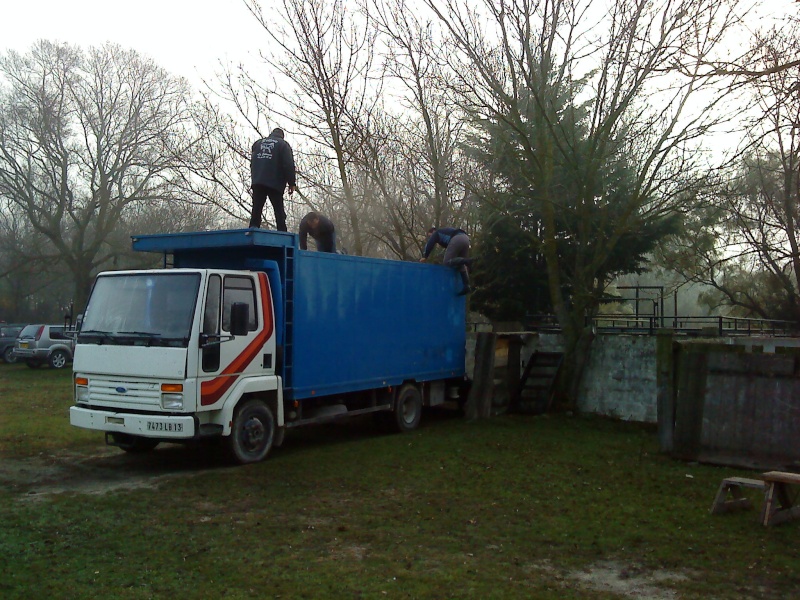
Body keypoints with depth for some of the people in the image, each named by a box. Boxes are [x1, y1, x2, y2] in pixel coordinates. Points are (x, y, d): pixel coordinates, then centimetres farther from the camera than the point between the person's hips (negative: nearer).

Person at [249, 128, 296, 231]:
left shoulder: (258, 143, 19)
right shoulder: (283, 144, 3)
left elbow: (252, 163, 25)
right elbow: (289, 165, -6)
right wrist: (292, 183, -5)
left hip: (257, 182, 4)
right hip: (275, 183, -4)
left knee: (256, 209, 3)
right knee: (279, 211, -1)